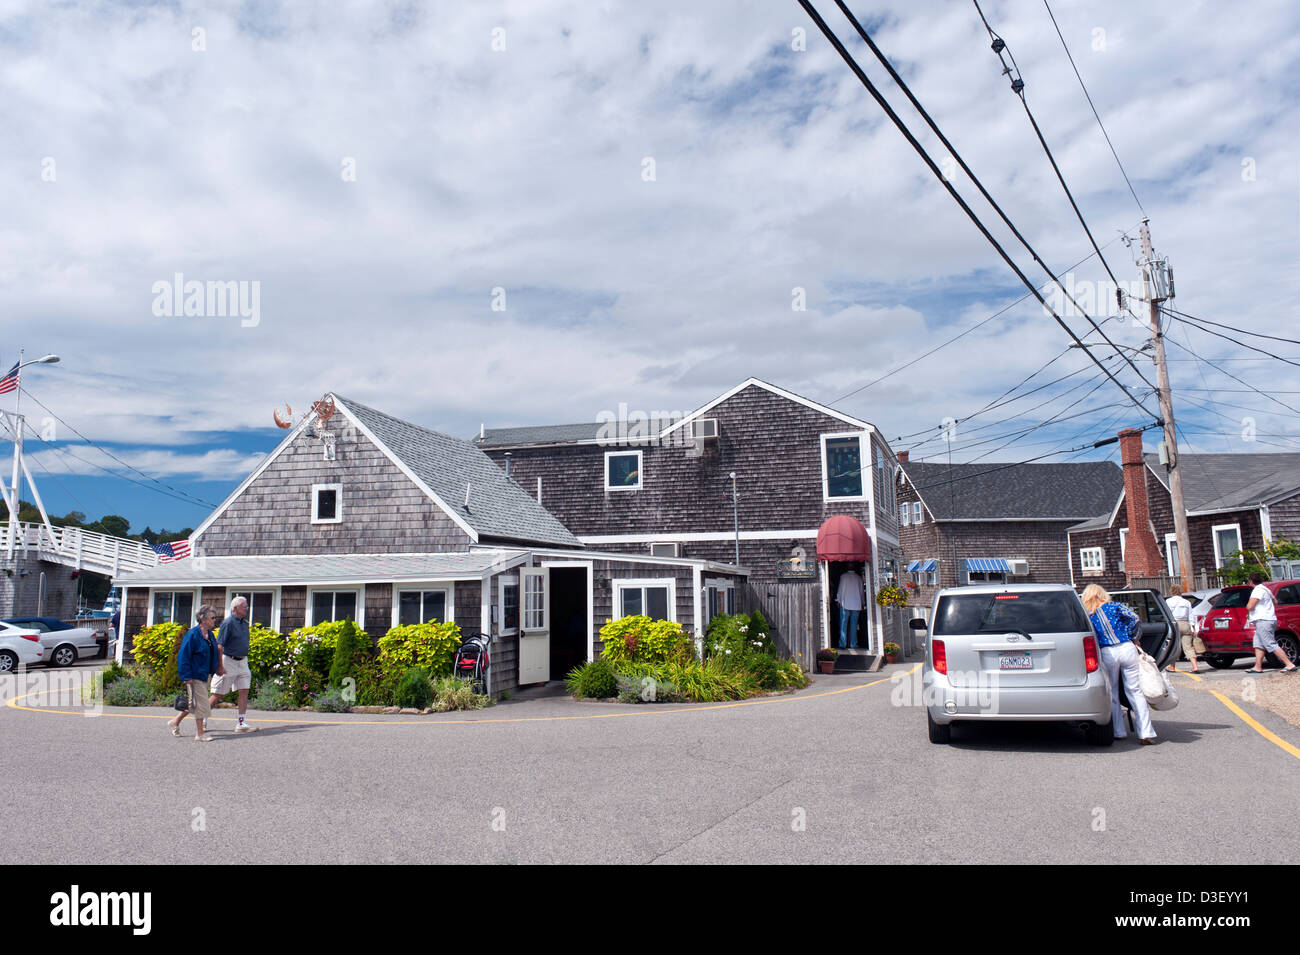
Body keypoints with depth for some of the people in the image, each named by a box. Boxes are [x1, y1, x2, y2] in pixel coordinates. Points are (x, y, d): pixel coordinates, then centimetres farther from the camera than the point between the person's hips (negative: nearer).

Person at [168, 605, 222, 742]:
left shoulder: (209, 634, 10)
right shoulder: (193, 635, -15)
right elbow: (183, 656, -16)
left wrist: (218, 668, 17)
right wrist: (187, 676, -19)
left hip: (205, 675, 8)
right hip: (195, 676, -8)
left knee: (195, 703, 17)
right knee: (201, 704, -4)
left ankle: (175, 722, 34)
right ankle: (200, 734, 4)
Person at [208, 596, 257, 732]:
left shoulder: (244, 623, 12)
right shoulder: (228, 623, -13)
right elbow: (219, 646, -17)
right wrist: (219, 666, -21)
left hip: (242, 661, 7)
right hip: (228, 661, -7)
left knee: (244, 692, 0)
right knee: (218, 695, 2)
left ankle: (242, 724, 2)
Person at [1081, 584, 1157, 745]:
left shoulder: (1087, 616, 5)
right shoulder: (1113, 606, 4)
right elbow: (1135, 619, 0)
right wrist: (1134, 638, 12)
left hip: (1107, 653, 0)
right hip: (1127, 648, 0)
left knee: (1112, 693, 13)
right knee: (1135, 691, 2)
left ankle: (1119, 732, 14)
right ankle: (1146, 733, 0)